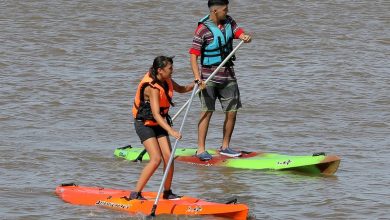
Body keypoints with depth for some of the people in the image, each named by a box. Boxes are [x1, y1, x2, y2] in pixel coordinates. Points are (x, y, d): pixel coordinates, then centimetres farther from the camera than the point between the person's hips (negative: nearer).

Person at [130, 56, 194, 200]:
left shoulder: (166, 81, 0)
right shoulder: (153, 87, -26)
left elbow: (181, 89, 22)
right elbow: (156, 114, -35)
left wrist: (194, 85, 1)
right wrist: (171, 131, -45)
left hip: (159, 124, 8)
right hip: (144, 124, -8)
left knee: (168, 158, -3)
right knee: (156, 159, -19)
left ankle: (167, 193, 13)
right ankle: (135, 194, -14)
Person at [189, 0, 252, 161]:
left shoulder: (228, 22, 7)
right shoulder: (203, 30, -14)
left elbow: (239, 32, -6)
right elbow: (193, 55, -17)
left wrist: (245, 37, -32)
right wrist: (197, 78, -27)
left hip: (228, 75, 6)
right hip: (209, 77, -6)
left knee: (232, 111, 7)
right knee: (207, 111, -9)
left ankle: (225, 147, 20)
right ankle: (201, 150, -6)